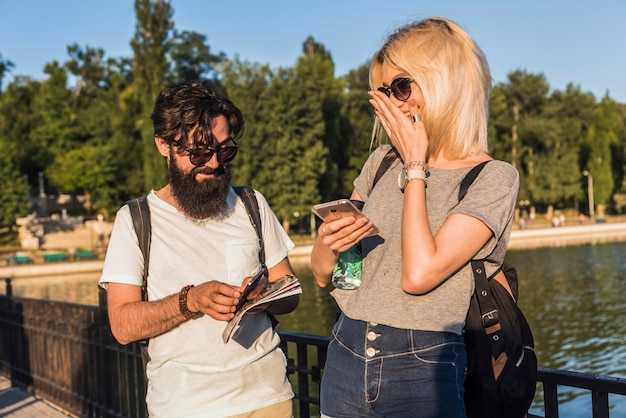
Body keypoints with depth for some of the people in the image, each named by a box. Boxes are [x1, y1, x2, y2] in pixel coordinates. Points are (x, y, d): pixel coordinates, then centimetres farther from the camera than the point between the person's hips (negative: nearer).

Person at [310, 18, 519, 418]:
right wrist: (328, 244, -14)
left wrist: (415, 165, -13)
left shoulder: (494, 177, -8)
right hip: (345, 359, 5)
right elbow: (322, 274, 9)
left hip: (423, 374, -4)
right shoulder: (383, 161, 5)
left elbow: (418, 275, -21)